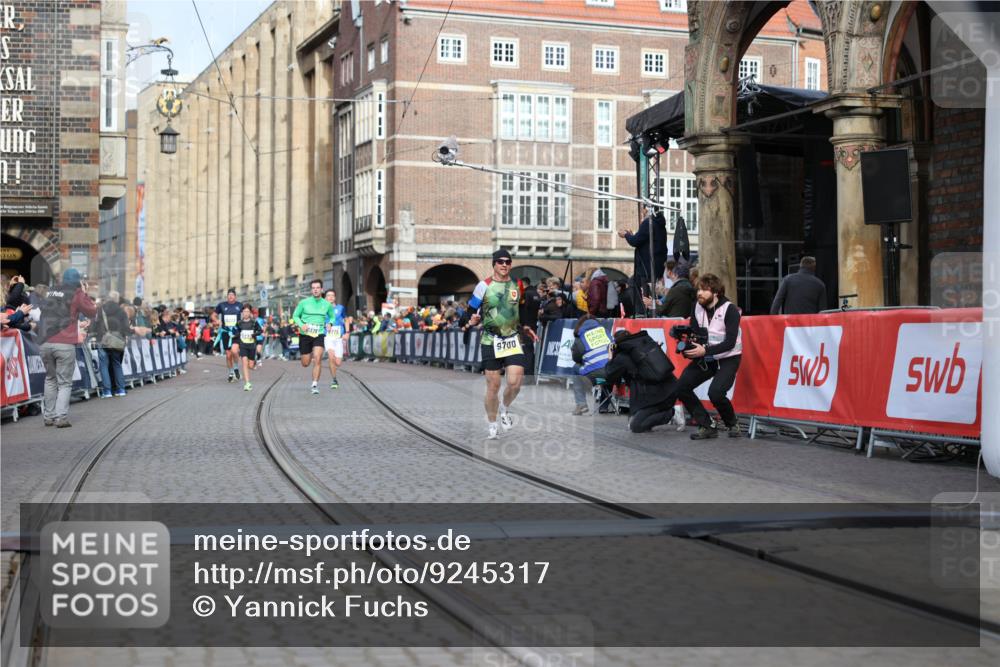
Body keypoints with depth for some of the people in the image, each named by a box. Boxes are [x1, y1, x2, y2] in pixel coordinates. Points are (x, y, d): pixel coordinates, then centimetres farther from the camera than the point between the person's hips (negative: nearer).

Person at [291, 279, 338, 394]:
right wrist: (301, 325, -13)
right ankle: (310, 355, 47)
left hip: (319, 335, 0)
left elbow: (332, 317, 19)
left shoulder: (327, 304, 3)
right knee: (305, 364, 8)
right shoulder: (304, 302, -3)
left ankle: (315, 385, -13)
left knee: (317, 359, -22)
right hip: (305, 334, 0)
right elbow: (295, 316, 6)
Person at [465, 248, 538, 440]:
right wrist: (473, 320, -21)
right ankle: (491, 425, 17)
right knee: (493, 385, 1)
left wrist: (524, 329, 10)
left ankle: (504, 409, 19)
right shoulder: (484, 286, -3)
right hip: (491, 341, -2)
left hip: (512, 340, 3)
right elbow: (472, 312, 0)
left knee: (515, 383, -11)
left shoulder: (517, 286, 9)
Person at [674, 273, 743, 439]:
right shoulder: (697, 307, 0)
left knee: (715, 392, -26)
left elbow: (730, 342, -23)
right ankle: (706, 427, 4)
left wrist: (705, 350, -34)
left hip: (727, 359, -6)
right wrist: (688, 347, -22)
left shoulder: (730, 309, -17)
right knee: (682, 387, -8)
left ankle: (733, 424, 4)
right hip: (704, 358, 6)